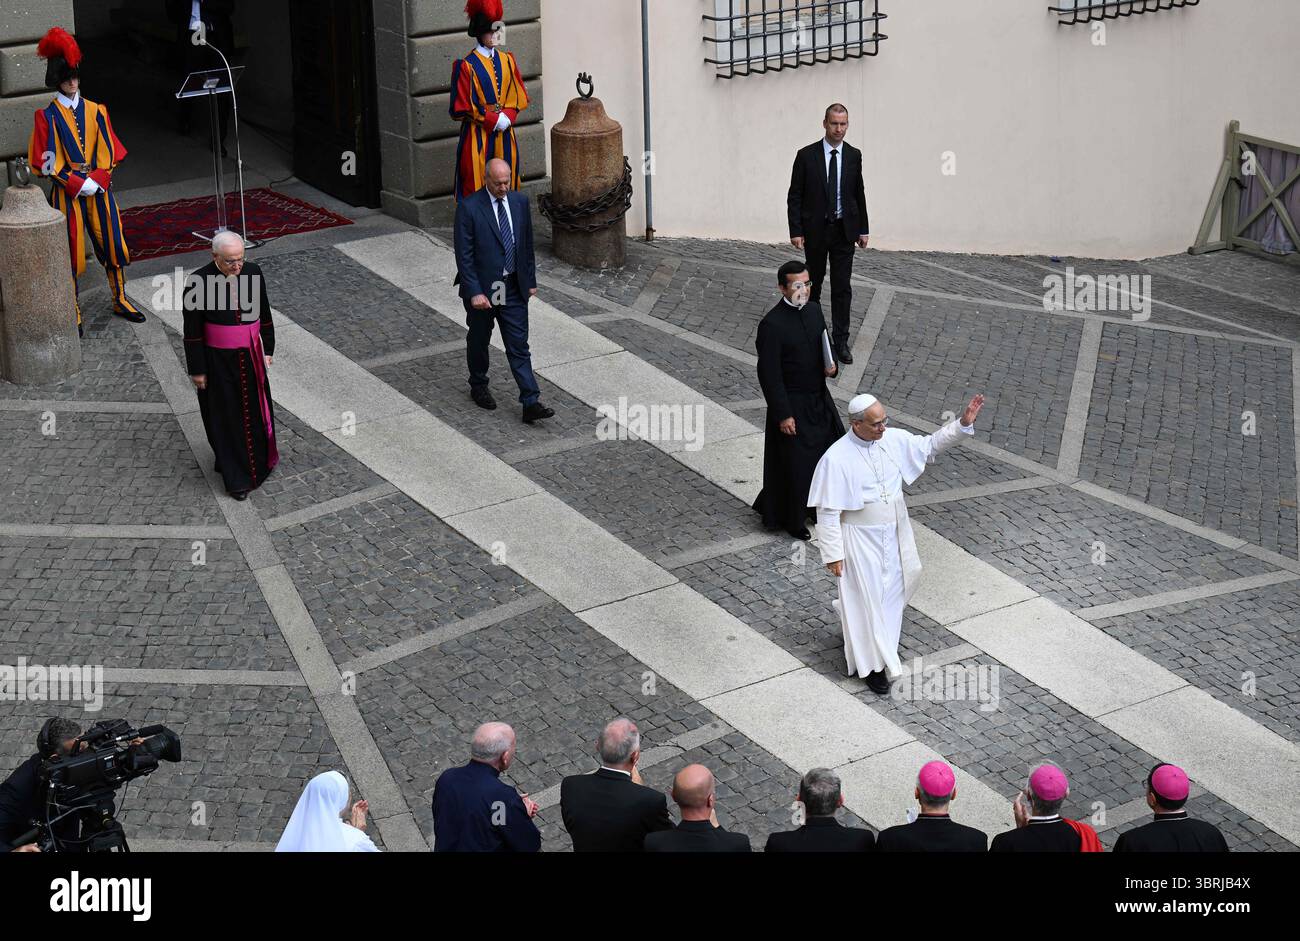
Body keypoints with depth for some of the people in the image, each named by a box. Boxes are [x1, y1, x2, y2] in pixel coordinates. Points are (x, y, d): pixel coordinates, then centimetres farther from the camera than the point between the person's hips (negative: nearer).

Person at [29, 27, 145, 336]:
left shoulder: (96, 111, 5)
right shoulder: (48, 117, -4)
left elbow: (109, 154, 4)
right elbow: (48, 163, -8)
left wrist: (96, 182, -11)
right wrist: (80, 185, -15)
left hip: (100, 188, 3)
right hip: (68, 193, -3)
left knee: (112, 244, 8)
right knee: (71, 252, 1)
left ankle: (120, 300, 24)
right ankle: (73, 313, 10)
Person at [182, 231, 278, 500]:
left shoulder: (252, 273, -8)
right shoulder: (198, 283, -19)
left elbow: (264, 314, 6)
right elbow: (192, 331, -12)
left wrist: (268, 350, 10)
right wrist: (197, 370, -8)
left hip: (250, 357, 4)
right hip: (218, 362, -4)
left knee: (255, 408, 19)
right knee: (227, 417, 9)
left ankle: (260, 456, 46)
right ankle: (236, 478, 24)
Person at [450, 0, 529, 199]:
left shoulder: (507, 60, 7)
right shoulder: (466, 66, -9)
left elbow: (519, 97, 11)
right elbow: (462, 108, -10)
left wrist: (507, 117, -8)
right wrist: (494, 120, -14)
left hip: (504, 134, 5)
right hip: (477, 136, -5)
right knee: (476, 183, -4)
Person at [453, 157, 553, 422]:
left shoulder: (520, 202, 1)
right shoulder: (468, 208, -15)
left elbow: (527, 244, 10)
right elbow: (464, 255, -15)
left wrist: (531, 281, 11)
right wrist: (474, 292, -19)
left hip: (514, 289, 3)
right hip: (482, 289, -3)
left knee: (519, 347, 0)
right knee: (479, 341, 16)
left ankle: (531, 403, -2)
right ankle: (478, 387, 38)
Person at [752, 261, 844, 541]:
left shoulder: (814, 310, 1)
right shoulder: (771, 325, -22)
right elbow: (769, 375, -20)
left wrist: (832, 365, -7)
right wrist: (783, 415, -19)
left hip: (819, 399, 7)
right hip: (792, 404, -7)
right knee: (795, 463, 5)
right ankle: (791, 520, 26)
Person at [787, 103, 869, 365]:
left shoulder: (854, 155, 1)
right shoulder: (806, 155, -7)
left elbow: (859, 193, 8)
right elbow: (794, 196, -5)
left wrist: (863, 229, 5)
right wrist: (795, 230, -10)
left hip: (844, 230, 1)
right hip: (815, 230, -1)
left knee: (842, 287, 0)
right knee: (814, 282, 13)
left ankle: (840, 341, 4)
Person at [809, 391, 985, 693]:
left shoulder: (894, 439, -7)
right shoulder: (836, 459, -23)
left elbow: (929, 445, 8)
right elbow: (827, 512, -18)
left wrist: (963, 423, -5)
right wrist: (833, 554, -16)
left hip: (895, 531, 6)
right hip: (861, 540, -6)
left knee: (894, 588, 20)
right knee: (867, 598, 5)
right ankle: (872, 664, 23)